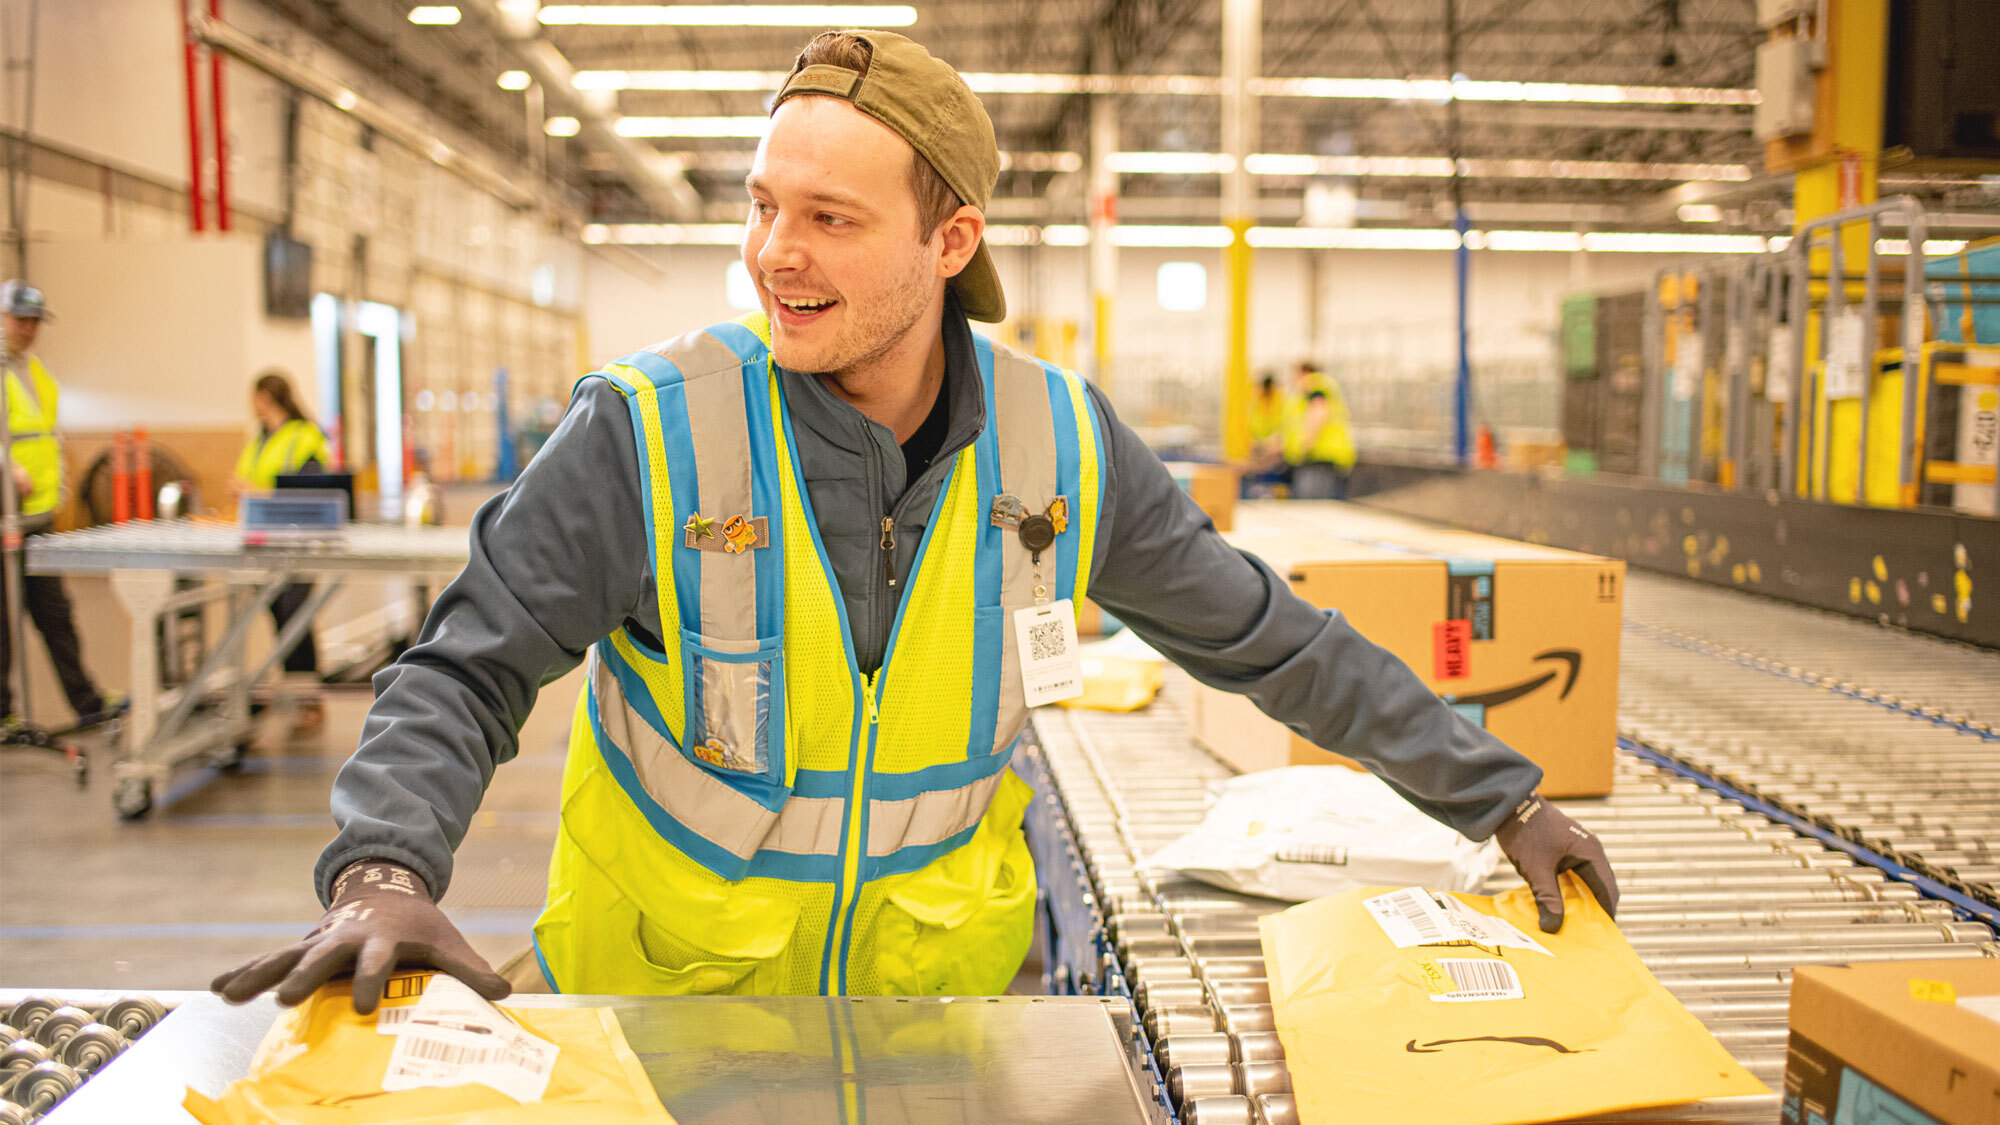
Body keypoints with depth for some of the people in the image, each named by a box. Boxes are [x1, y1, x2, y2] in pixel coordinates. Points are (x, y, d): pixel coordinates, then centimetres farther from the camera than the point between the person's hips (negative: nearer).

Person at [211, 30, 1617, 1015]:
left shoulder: (1061, 442, -11)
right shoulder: (650, 428, -20)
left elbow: (1271, 641, -2)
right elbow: (465, 671, -15)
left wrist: (1500, 793, 0)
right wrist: (387, 868, -34)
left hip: (937, 992, 3)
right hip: (662, 998, -2)